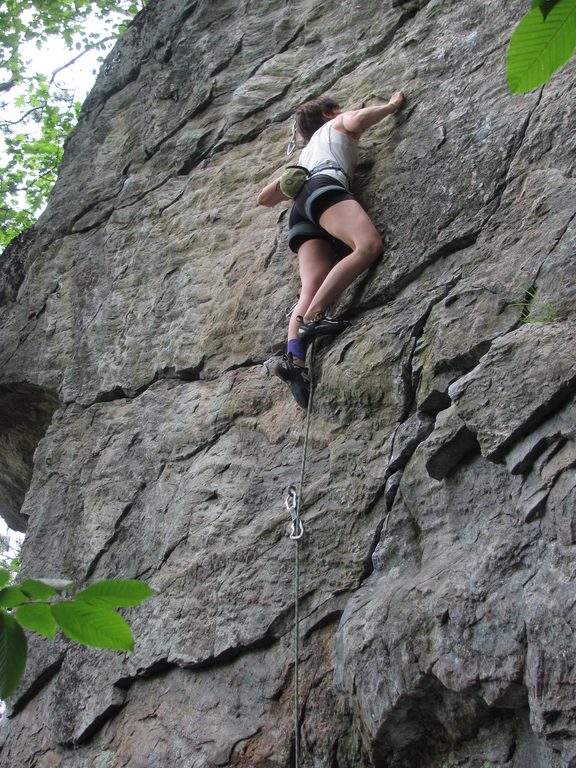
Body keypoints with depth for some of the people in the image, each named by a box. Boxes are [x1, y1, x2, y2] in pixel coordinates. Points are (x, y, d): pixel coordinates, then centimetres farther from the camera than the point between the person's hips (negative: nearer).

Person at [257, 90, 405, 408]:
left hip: (300, 216, 6)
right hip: (325, 188, -6)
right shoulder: (337, 126, 31)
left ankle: (294, 357, -43)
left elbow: (264, 197, 42)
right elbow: (360, 118, 6)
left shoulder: (305, 155, 45)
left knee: (313, 289, -17)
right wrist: (392, 105, 24)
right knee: (368, 245, -28)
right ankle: (313, 318, -46)